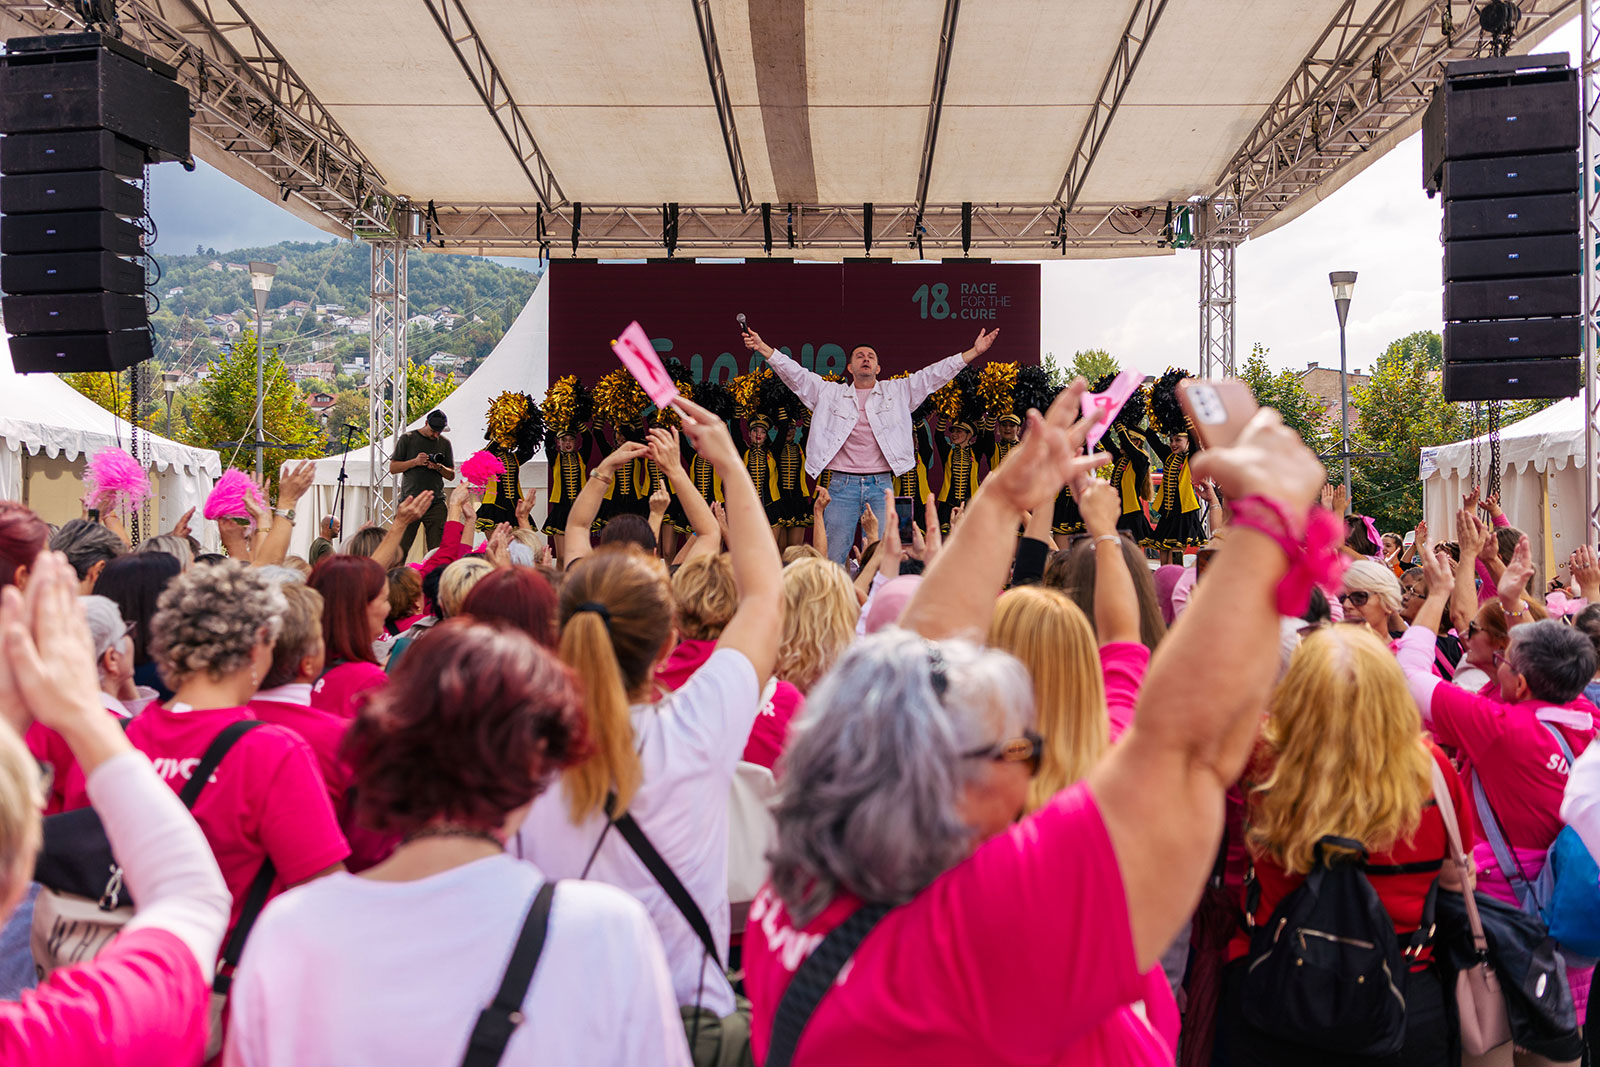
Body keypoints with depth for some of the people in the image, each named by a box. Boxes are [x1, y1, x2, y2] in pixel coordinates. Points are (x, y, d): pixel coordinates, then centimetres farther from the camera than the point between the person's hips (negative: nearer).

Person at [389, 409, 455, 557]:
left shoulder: (444, 442, 11)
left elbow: (451, 475, 14)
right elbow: (393, 468, 4)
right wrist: (414, 462, -11)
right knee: (401, 547, -3)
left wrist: (439, 467, -6)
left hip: (436, 504, 1)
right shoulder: (407, 438, 5)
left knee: (438, 549, -6)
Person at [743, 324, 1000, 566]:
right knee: (833, 556, -2)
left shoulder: (897, 392, 13)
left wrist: (974, 352, 3)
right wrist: (763, 348, -3)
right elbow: (795, 374, 7)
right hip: (842, 485, 0)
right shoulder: (830, 393, 11)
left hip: (880, 487, 1)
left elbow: (933, 375, 9)